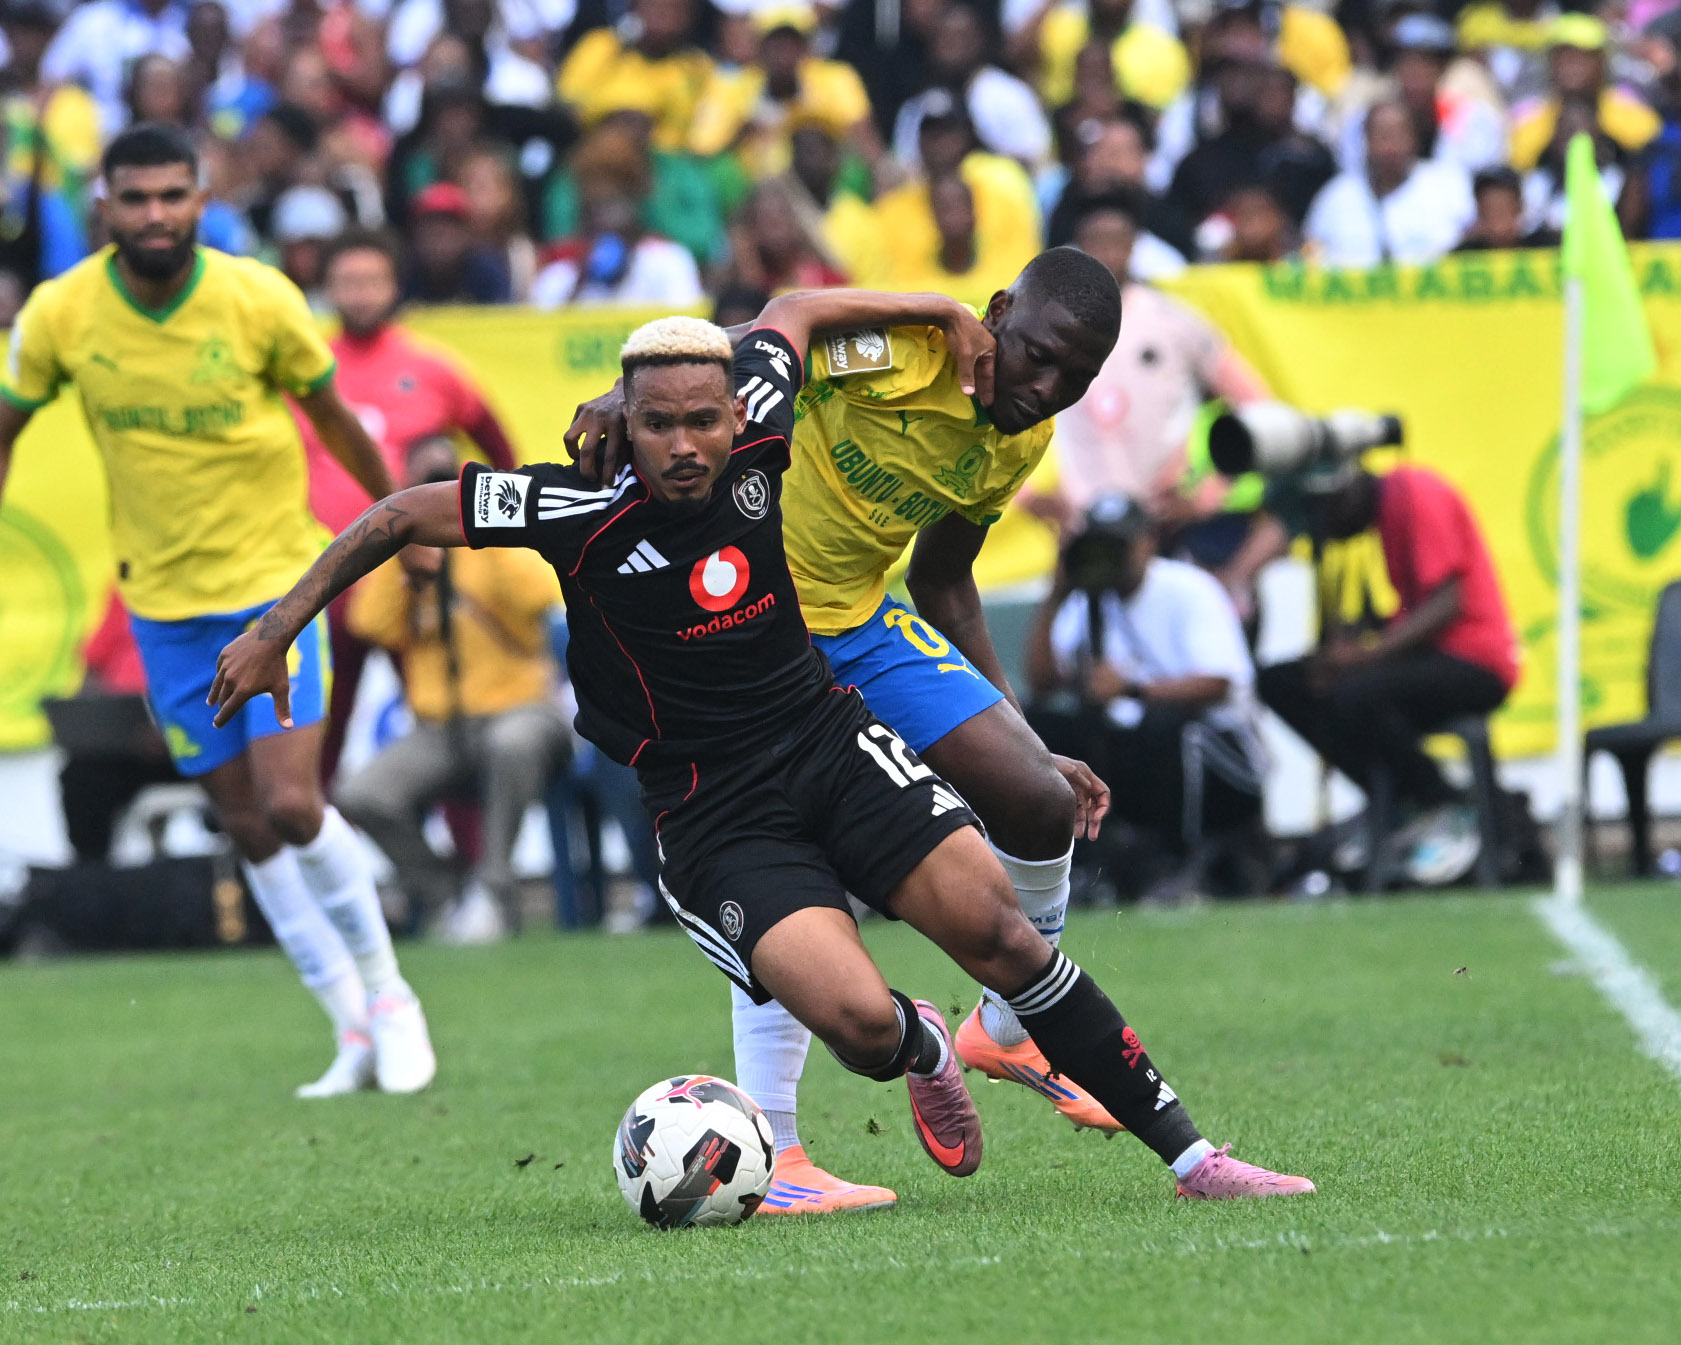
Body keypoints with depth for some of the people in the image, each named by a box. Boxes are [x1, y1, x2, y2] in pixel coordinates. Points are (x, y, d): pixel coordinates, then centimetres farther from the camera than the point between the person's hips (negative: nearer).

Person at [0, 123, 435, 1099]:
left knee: (292, 806, -15)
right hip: (162, 601, 3)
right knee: (249, 828, 5)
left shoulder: (258, 299, -14)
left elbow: (332, 415, 1)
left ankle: (386, 991, 7)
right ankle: (355, 1031, 16)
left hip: (274, 581, -3)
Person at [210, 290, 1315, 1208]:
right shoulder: (589, 514, -18)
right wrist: (275, 635, -5)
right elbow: (400, 518, -8)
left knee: (997, 930, -11)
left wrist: (940, 311, 11)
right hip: (715, 819, -4)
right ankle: (924, 1051, 17)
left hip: (830, 742, 4)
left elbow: (792, 314, 16)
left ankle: (1186, 1151, -1)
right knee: (858, 1021, -23)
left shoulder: (759, 432, -5)